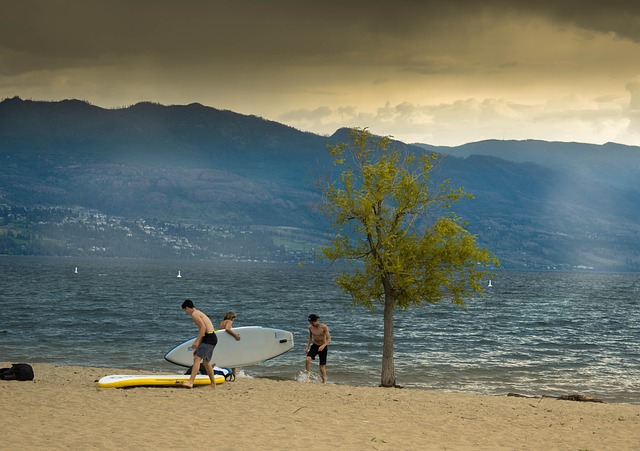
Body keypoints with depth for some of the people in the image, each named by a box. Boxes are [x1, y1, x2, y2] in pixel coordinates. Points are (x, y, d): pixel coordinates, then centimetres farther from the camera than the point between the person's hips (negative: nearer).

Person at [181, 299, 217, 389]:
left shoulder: (194, 314, -7)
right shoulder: (199, 313, 24)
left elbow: (203, 327, -19)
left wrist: (197, 341, -21)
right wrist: (197, 348, 29)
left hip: (209, 338, -10)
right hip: (212, 338, 10)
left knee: (197, 358, -16)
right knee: (206, 361, 19)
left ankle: (191, 381, -26)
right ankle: (213, 384, 26)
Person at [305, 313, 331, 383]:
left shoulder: (324, 327, -19)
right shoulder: (310, 327, -4)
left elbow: (329, 339, -21)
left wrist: (323, 345, -37)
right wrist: (307, 347, 7)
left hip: (323, 347, -4)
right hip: (314, 346, 4)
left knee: (322, 367, -1)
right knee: (307, 359, -23)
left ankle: (324, 382, 16)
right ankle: (308, 374, -6)